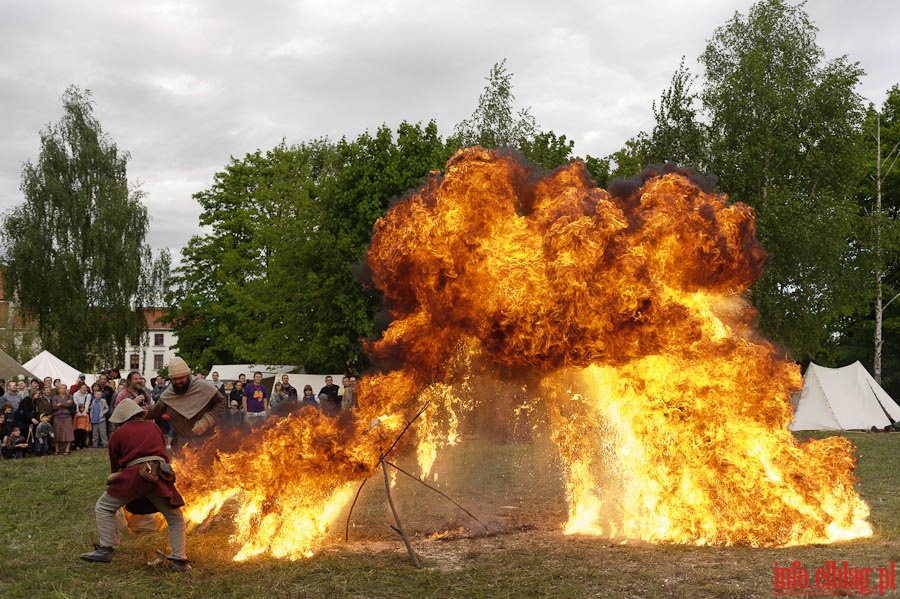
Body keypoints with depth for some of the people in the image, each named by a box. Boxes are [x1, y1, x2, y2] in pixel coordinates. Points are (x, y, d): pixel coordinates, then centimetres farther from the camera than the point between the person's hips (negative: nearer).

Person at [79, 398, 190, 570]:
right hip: (160, 475, 3)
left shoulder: (118, 434, 15)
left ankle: (105, 550, 6)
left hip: (134, 474, -3)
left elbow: (115, 465, 23)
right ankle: (179, 559, 3)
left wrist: (115, 478, 41)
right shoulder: (154, 427, 24)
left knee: (103, 507, 15)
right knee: (175, 519, 15)